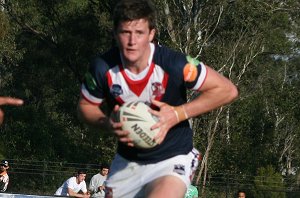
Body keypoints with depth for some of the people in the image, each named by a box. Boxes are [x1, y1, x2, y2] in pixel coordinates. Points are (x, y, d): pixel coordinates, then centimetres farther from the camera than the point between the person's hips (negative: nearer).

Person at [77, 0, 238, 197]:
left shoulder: (173, 64, -23)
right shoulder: (102, 68, -15)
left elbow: (227, 90, -15)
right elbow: (86, 107, 5)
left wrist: (178, 114, -23)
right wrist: (109, 124, -18)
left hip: (172, 160, -4)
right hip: (127, 162, 4)